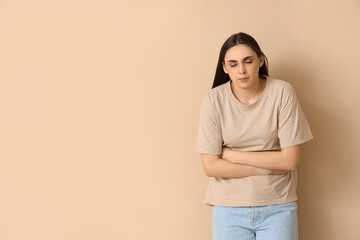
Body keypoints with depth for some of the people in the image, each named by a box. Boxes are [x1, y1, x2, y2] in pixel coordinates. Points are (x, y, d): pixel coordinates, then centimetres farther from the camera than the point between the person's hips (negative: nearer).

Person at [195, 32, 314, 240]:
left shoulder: (282, 92, -9)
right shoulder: (214, 99, -8)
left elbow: (290, 159, -11)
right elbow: (211, 166, -10)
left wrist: (231, 154, -11)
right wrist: (269, 167, -12)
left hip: (278, 206, 0)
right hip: (229, 208, 0)